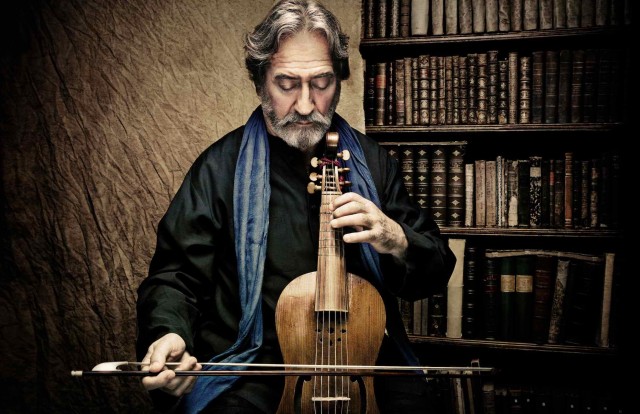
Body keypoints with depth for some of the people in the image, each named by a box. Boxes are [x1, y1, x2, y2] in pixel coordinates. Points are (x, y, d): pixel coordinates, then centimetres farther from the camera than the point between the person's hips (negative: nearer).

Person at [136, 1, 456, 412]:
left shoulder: (372, 162, 5)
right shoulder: (222, 167, -2)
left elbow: (436, 271, 8)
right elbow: (175, 274, -2)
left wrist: (397, 240, -15)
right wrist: (168, 333, -24)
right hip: (255, 362, -2)